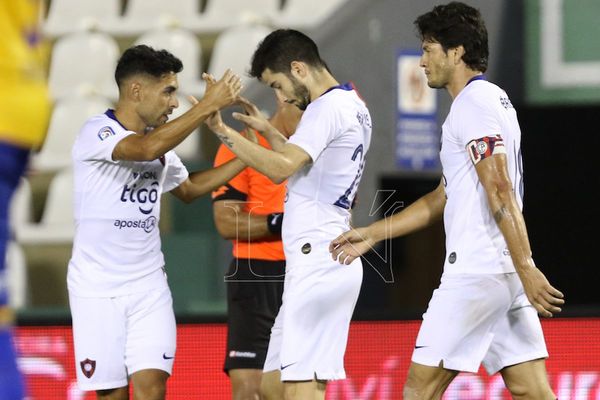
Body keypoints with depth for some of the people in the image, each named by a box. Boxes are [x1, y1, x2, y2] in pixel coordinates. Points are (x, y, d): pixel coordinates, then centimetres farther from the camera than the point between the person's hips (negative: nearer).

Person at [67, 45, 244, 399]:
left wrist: (244, 160, 18)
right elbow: (147, 148, -32)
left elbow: (188, 188, 28)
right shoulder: (97, 133, -13)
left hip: (149, 285, 5)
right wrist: (208, 106, -28)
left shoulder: (161, 139, 10)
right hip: (97, 287, -5)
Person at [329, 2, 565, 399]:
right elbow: (443, 198, 27)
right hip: (505, 272, 9)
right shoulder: (493, 98, 22)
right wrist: (372, 234, 26)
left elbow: (500, 191, -20)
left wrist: (527, 269, -27)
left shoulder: (474, 103, -10)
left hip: (476, 273, -9)